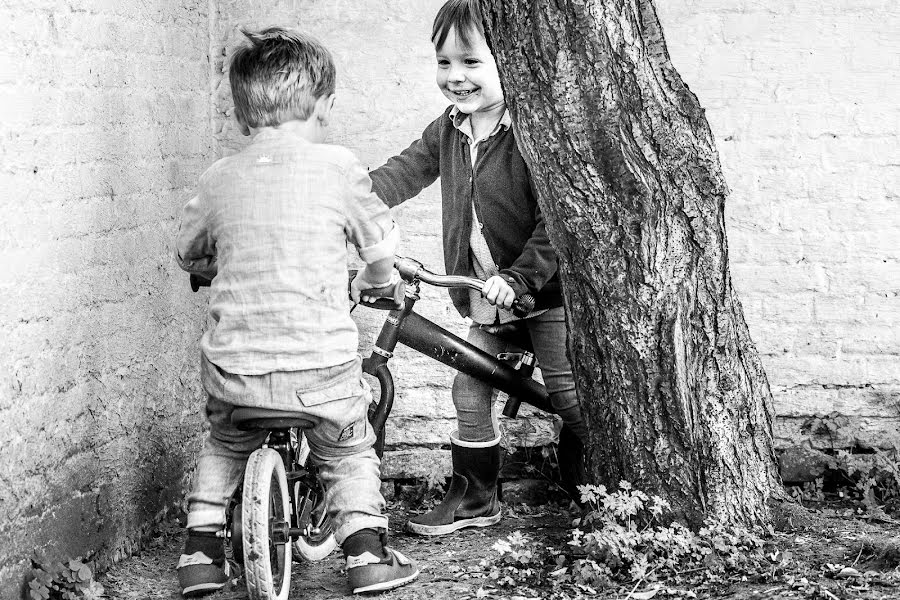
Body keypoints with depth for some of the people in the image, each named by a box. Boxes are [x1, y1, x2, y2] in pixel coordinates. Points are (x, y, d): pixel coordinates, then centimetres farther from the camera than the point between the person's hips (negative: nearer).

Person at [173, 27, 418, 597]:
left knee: (223, 448, 29)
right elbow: (382, 246, 6)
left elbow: (189, 254, 18)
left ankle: (201, 550, 24)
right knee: (350, 453, 22)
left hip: (233, 368, 2)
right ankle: (367, 551, 14)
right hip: (321, 367, -2)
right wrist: (369, 283, 27)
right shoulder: (338, 167, -3)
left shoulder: (218, 177, 4)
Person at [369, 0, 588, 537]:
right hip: (484, 296, 7)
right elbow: (403, 173, 8)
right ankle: (475, 498, 20)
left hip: (541, 286, -7)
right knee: (471, 392, 8)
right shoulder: (448, 131, 4)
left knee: (567, 392, 2)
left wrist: (519, 277, -28)